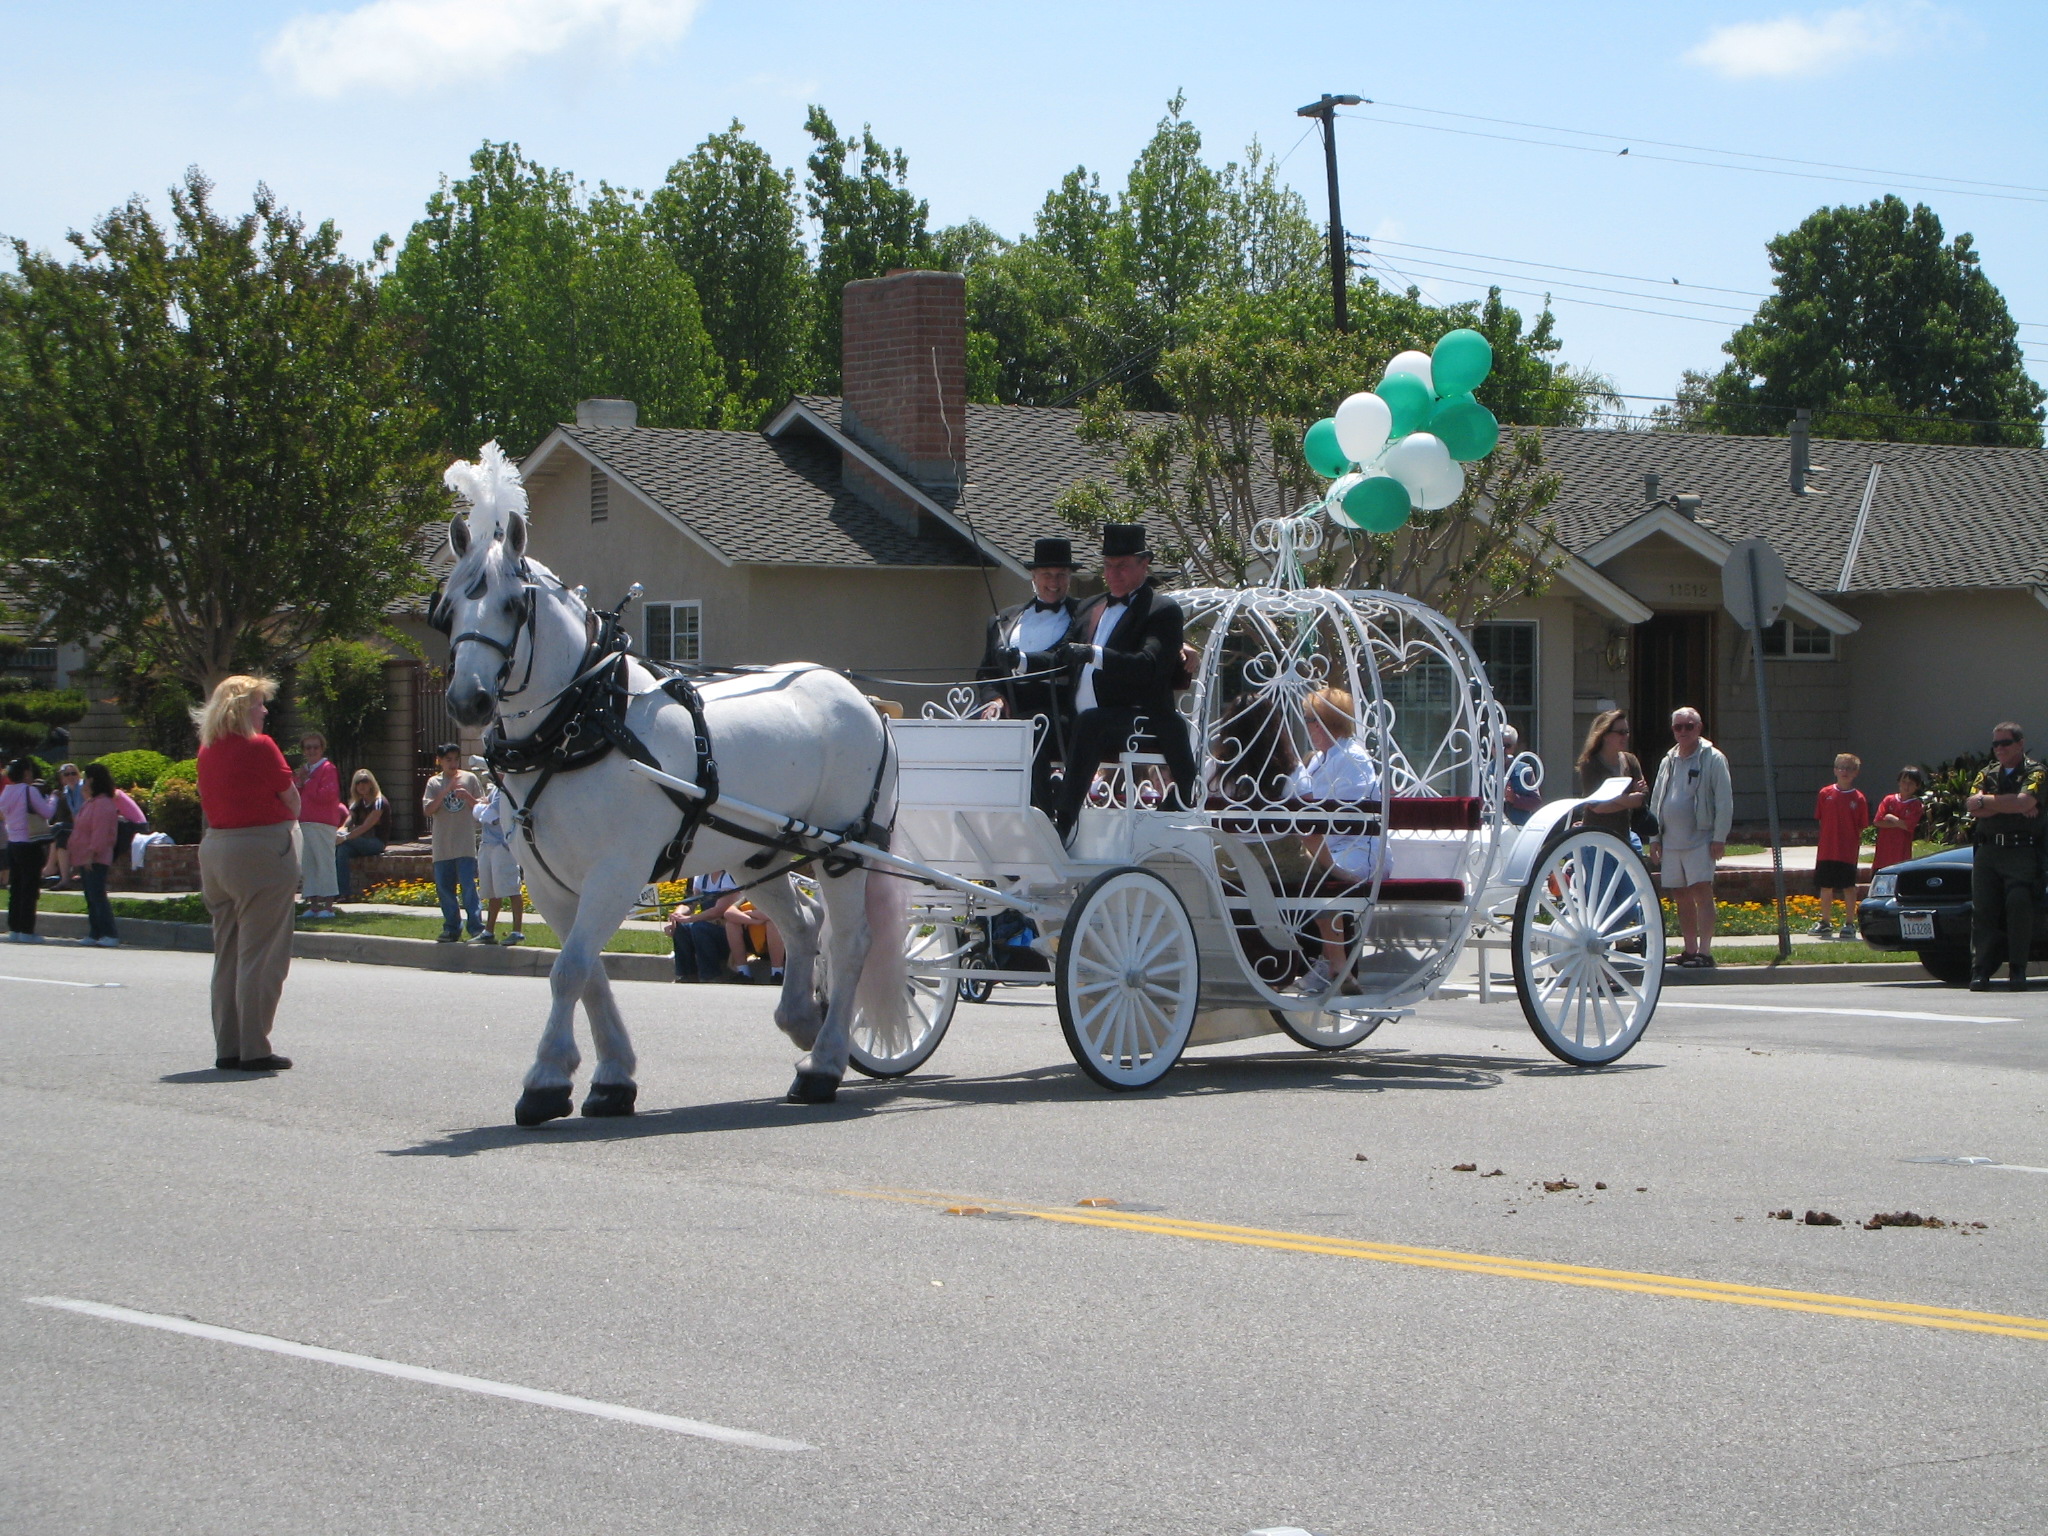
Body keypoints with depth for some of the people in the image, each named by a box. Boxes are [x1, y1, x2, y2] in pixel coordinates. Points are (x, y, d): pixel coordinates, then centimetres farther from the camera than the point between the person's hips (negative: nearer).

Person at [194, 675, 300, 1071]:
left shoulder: (208, 750, 9)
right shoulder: (259, 747, -12)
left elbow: (209, 802, 11)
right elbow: (292, 800, -5)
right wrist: (283, 823, 14)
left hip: (215, 846, 8)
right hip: (262, 849, -8)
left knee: (227, 954, 12)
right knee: (260, 955, -3)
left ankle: (228, 1048, 15)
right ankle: (253, 1050, -3)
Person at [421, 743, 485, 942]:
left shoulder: (470, 778, 6)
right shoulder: (434, 783, 8)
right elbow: (428, 809, -3)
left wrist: (468, 797, -14)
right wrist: (446, 791, -13)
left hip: (465, 845, -2)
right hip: (442, 847, 2)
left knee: (468, 887, -8)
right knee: (444, 888, 5)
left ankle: (476, 928, -5)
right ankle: (451, 928, 14)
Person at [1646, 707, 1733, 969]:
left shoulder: (1713, 759, -3)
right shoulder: (1668, 761, 15)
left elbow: (1724, 801, -7)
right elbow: (1656, 801, 20)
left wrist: (1719, 837, -13)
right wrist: (1654, 836, 13)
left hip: (1700, 838, -7)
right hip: (1671, 840, 7)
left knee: (1701, 892, -13)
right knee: (1680, 896, 9)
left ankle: (1704, 951, -18)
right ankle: (1690, 949, 16)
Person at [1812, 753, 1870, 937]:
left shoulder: (1859, 799, -2)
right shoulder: (1825, 794, 3)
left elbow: (1861, 827, 1)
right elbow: (1821, 820, 9)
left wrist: (1857, 848, -3)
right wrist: (1826, 839, 3)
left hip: (1848, 852, -2)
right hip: (1826, 851, 2)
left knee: (1848, 887, 2)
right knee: (1825, 887, 10)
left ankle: (1849, 923, 12)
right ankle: (1826, 923, 23)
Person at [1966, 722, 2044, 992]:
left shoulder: (2035, 773, 5)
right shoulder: (1987, 775, 20)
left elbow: (2025, 802, -14)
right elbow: (1972, 806, 3)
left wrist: (1986, 801, -4)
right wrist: (2010, 805, -7)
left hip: (2021, 851, -4)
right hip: (1986, 850, 4)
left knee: (2019, 907, -15)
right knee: (1983, 910, -3)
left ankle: (2018, 969, -9)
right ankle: (1981, 971, -5)